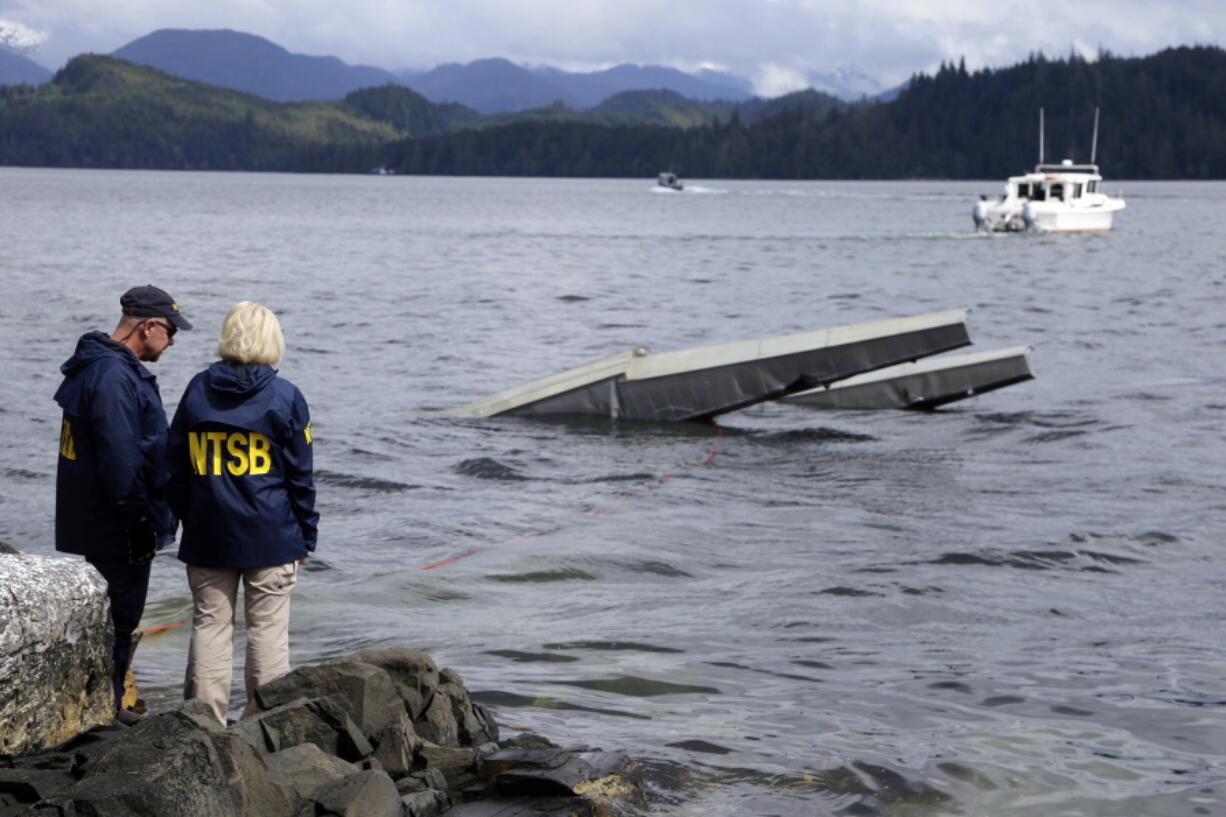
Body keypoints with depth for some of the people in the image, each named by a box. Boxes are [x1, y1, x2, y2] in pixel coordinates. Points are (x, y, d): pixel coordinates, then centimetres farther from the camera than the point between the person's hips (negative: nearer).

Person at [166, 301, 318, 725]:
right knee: (268, 627, 3)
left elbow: (176, 466, 7)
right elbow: (300, 474, -2)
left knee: (210, 624, 7)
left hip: (208, 534, 2)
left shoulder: (197, 390, 2)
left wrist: (186, 518, 16)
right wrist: (306, 535, 6)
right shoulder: (285, 397, -5)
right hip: (270, 535, -2)